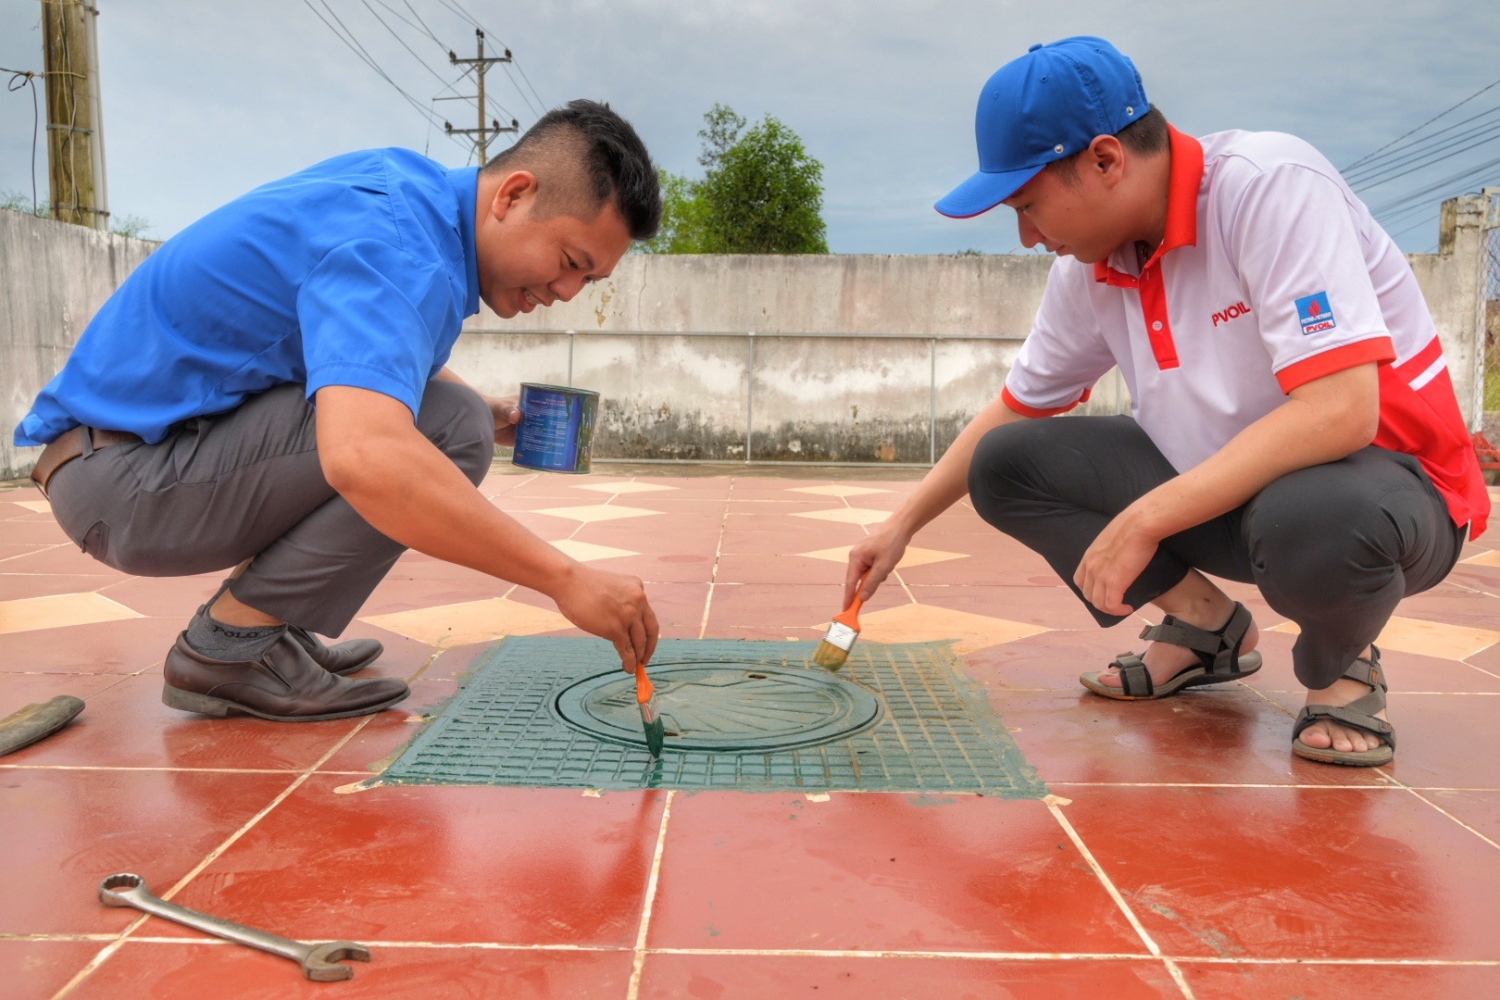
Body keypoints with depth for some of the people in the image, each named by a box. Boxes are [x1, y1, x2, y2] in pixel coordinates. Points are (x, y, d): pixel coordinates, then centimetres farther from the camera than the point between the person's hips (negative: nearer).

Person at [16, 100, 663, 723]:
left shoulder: (410, 180, 5)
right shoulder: (398, 253, -26)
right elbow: (363, 458, -44)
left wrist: (487, 410, 8)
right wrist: (564, 577, -39)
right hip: (121, 472, -10)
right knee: (451, 431, -23)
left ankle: (267, 625, 13)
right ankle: (229, 647, -11)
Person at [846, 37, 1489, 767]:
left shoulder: (1269, 183, -24)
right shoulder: (1088, 267, -4)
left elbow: (1340, 413, -33)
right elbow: (1013, 413, 10)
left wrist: (1142, 522, -33)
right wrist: (903, 526, 10)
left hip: (1386, 481, -6)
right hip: (1220, 488, 6)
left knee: (1310, 520, -41)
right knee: (1004, 463, -6)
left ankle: (1341, 667, -3)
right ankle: (1204, 626, 10)